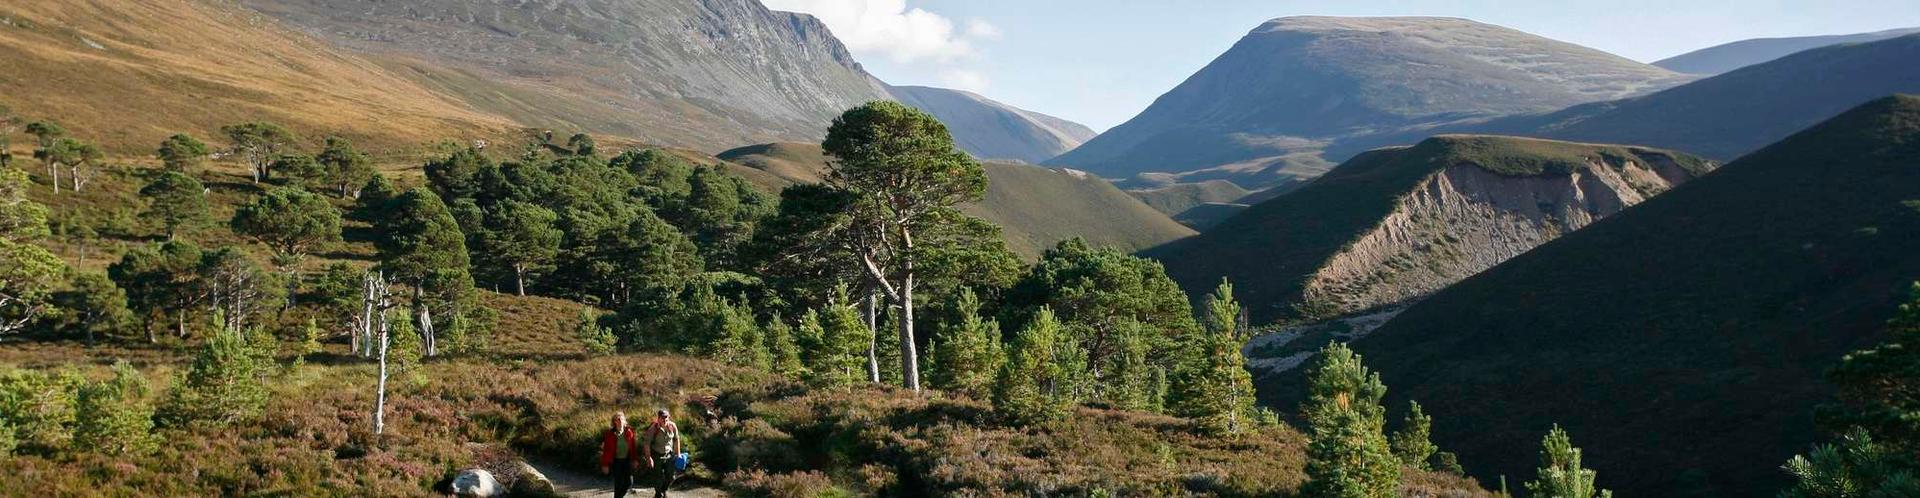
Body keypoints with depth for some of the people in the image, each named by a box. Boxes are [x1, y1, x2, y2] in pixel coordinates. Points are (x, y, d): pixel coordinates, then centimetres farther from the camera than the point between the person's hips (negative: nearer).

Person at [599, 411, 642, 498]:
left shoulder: (629, 431, -4)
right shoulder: (610, 434, -12)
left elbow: (633, 446, 3)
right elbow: (606, 450, -9)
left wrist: (635, 460, 4)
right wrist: (605, 464, -8)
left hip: (627, 460, 3)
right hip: (616, 461, -3)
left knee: (629, 482, 3)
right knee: (618, 484, 1)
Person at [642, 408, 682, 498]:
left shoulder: (672, 426, -9)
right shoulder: (653, 428, -21)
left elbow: (676, 440, 5)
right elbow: (647, 443, -17)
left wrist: (678, 454, 7)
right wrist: (649, 458, -21)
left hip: (669, 455, 4)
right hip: (657, 456, -4)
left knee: (671, 477, 9)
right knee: (659, 478, 3)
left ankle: (663, 491, 38)